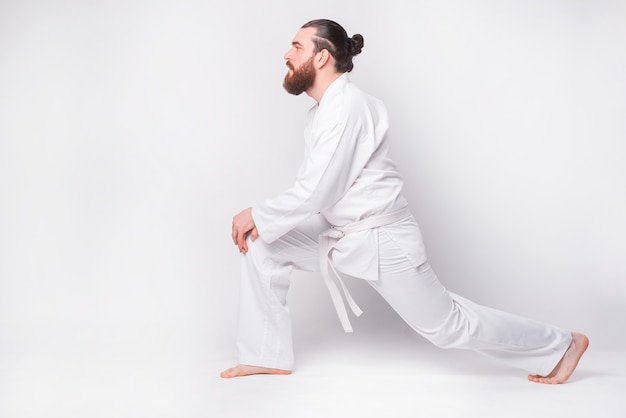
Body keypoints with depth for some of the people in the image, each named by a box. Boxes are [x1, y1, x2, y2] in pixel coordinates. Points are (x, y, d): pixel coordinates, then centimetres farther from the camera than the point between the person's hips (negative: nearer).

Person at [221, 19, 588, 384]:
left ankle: (561, 346, 22)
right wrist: (262, 220, 1)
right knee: (261, 246, 3)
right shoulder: (328, 106, 9)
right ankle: (269, 357, 14)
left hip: (382, 242, -9)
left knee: (447, 325, 3)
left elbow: (316, 192, -26)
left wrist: (258, 216, -13)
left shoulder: (345, 107, -23)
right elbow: (312, 184, 11)